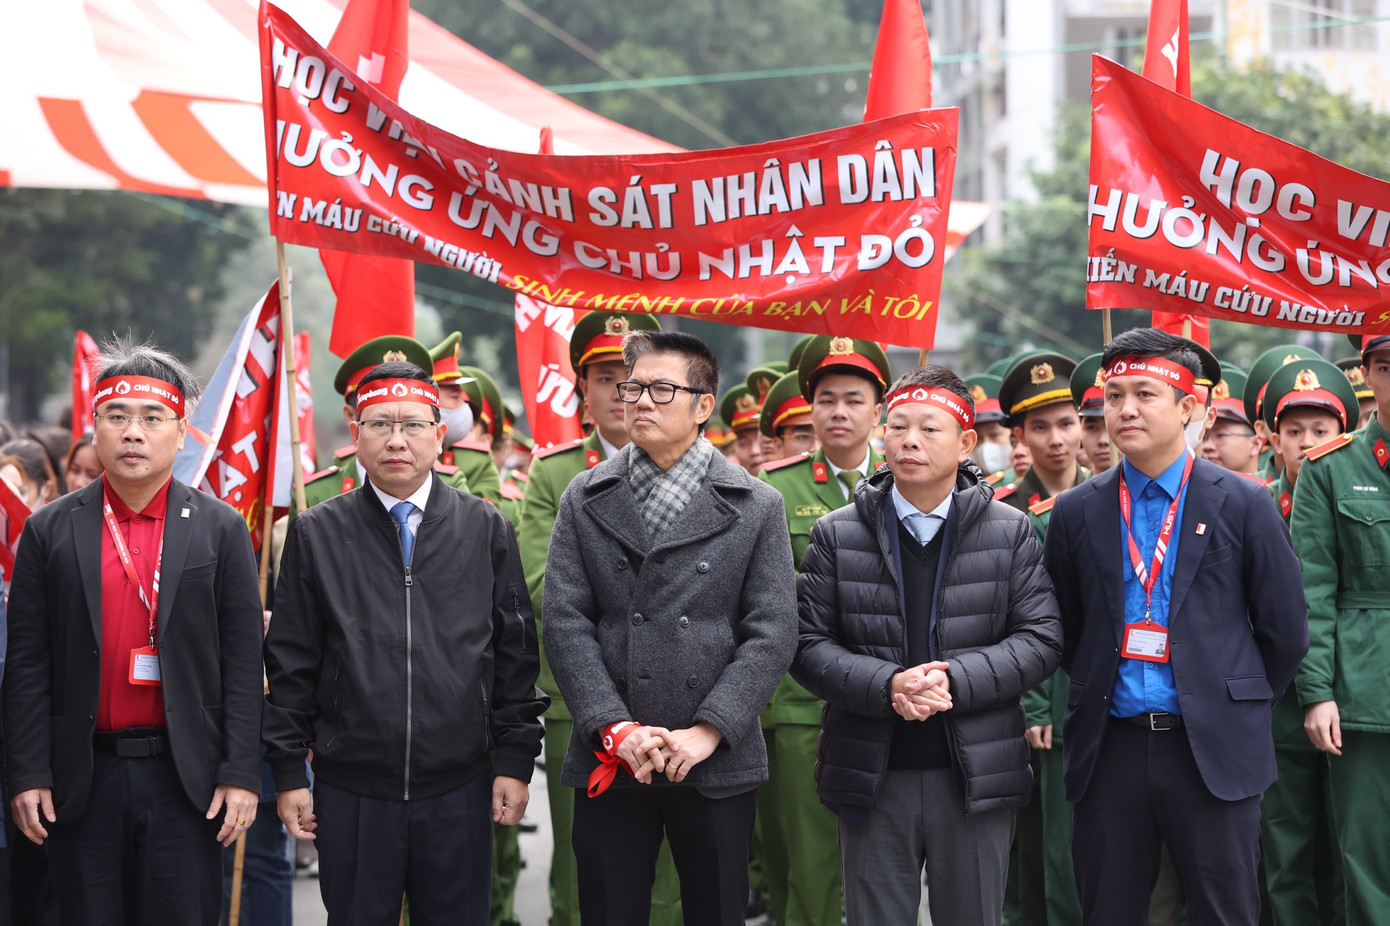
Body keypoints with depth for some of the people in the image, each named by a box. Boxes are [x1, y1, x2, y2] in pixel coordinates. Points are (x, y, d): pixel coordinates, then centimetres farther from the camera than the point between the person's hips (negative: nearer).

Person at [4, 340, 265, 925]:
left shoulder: (221, 529, 3)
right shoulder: (50, 532, 4)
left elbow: (242, 660, 1)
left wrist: (240, 773, -5)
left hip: (186, 779, -1)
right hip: (83, 781, 1)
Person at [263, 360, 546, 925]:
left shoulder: (487, 529, 5)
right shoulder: (317, 534, 3)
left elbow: (516, 654, 6)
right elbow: (290, 662, 4)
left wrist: (516, 759, 2)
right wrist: (289, 772, 1)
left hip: (460, 793, 1)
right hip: (350, 793, 0)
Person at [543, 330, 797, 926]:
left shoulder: (756, 509, 4)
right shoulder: (585, 500, 7)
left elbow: (772, 635, -2)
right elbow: (566, 624, 0)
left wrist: (707, 732, -12)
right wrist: (616, 729, -11)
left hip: (717, 764, -1)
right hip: (610, 763, 1)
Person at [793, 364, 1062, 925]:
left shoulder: (1009, 532, 4)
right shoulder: (837, 535, 5)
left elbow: (1040, 637, -2)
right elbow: (808, 644, -1)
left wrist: (956, 679, -17)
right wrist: (886, 686, -18)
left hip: (976, 776, 0)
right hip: (872, 776, 0)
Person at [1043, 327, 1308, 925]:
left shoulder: (1244, 505, 0)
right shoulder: (1078, 513, 7)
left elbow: (1285, 630, 4)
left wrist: (1238, 708, 7)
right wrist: (1096, 697, 10)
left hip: (1214, 752, -2)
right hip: (1110, 749, 2)